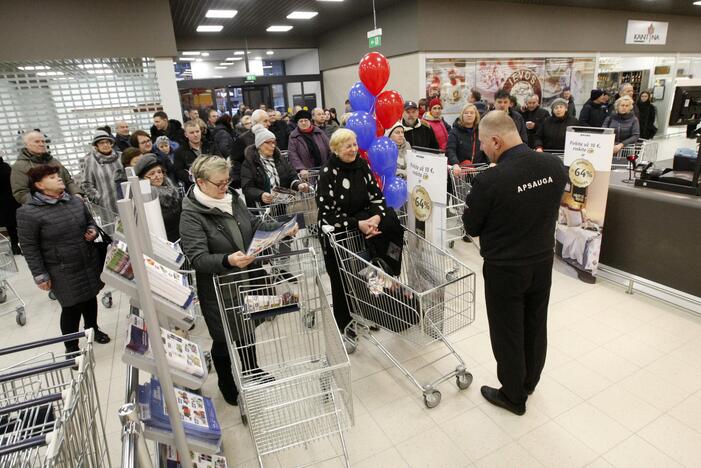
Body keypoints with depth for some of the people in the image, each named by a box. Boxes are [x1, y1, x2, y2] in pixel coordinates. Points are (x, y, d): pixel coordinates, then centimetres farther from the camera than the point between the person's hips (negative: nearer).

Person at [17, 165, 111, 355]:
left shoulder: (76, 201, 2)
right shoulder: (28, 212, -15)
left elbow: (90, 220, 19)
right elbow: (29, 247, -12)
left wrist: (93, 231, -4)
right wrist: (40, 275, -12)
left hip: (90, 263, 6)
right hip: (64, 272, -6)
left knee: (90, 298, 20)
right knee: (71, 308, 3)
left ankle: (92, 329, 45)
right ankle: (71, 348, 24)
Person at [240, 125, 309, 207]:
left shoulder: (279, 158, 17)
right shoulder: (249, 163, 0)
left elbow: (292, 176, 13)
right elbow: (247, 188, -8)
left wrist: (298, 185, -10)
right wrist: (261, 195, -28)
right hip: (262, 208, -5)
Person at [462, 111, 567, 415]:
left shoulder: (490, 180, -27)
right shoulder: (555, 166, -9)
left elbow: (472, 227, -12)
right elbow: (548, 209, 7)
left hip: (505, 269, -6)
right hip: (543, 262, 6)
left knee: (507, 333, 13)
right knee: (536, 325, 23)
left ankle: (513, 396, 32)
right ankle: (529, 381, 46)